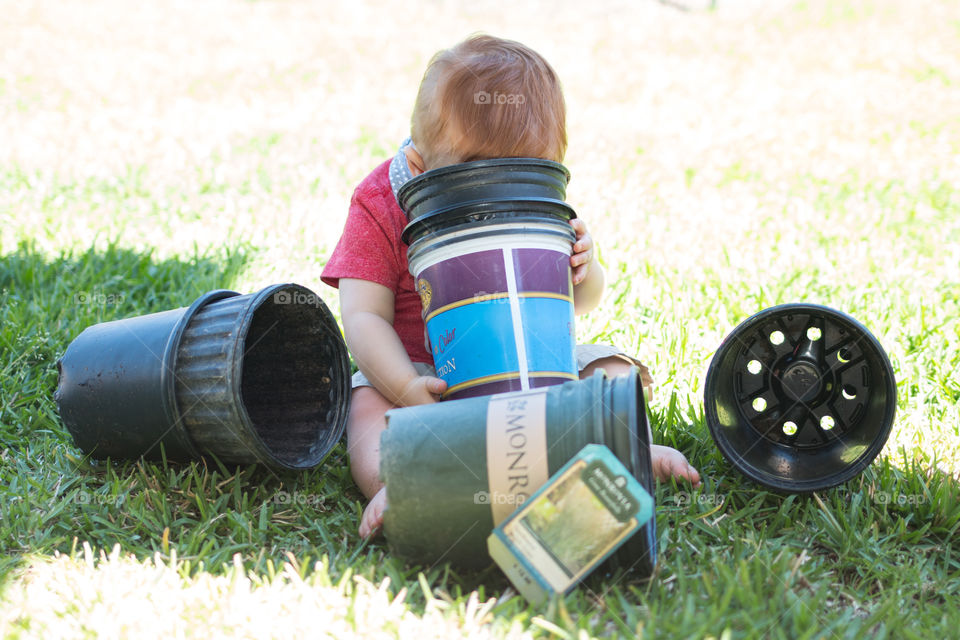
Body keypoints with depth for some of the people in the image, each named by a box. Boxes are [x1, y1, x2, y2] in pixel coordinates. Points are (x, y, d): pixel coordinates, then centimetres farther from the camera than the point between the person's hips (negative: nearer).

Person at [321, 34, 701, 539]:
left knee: (615, 371, -9)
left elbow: (580, 304, 5)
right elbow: (364, 316, -20)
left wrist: (583, 271, -20)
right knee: (368, 403, -31)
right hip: (422, 370, -3)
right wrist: (408, 389, -36)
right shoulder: (380, 207, -15)